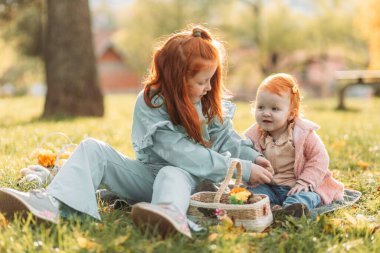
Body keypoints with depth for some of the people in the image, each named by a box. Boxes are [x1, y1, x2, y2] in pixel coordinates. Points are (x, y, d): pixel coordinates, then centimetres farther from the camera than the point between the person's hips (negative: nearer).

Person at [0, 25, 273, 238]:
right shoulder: (150, 105, -18)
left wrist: (252, 157, -15)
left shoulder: (209, 102, -1)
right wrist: (241, 169, -28)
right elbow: (182, 154, -26)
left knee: (174, 174, -38)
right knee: (93, 148, -17)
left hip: (188, 177, 0)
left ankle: (172, 214, -75)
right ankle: (51, 204, -41)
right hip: (147, 176, 0)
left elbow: (227, 139, 7)